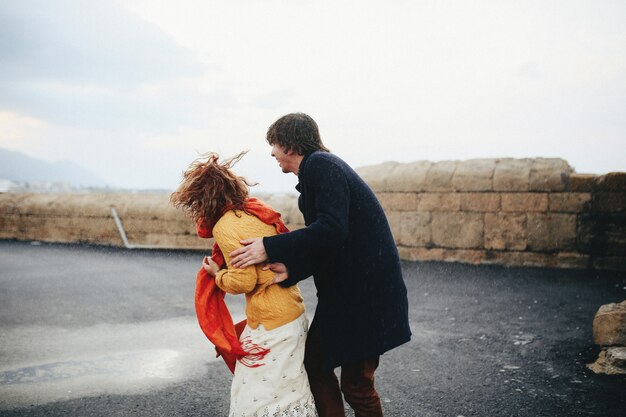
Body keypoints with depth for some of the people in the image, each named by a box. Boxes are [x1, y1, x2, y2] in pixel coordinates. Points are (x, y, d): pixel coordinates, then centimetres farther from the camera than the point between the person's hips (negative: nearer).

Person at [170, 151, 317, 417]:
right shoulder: (258, 209, 7)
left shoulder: (225, 227, -15)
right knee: (292, 394, 17)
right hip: (294, 314, 8)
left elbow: (243, 282, -16)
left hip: (270, 324, -8)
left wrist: (217, 274, 0)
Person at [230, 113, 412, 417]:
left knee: (356, 385, 2)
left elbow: (332, 230, -27)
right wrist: (290, 270, -6)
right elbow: (322, 245, 11)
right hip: (344, 291, 10)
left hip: (366, 293, -10)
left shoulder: (320, 165, -14)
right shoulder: (318, 167, 15)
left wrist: (270, 248, -21)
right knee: (315, 360, 17)